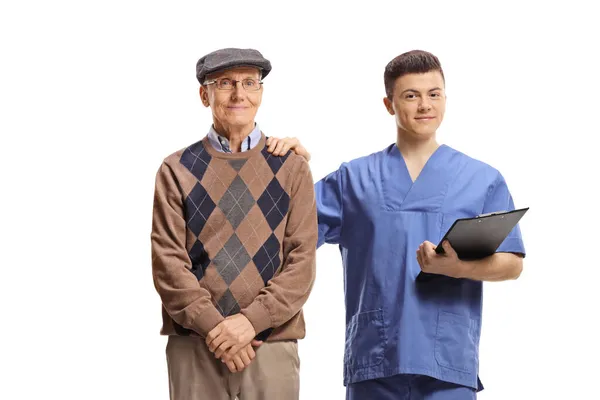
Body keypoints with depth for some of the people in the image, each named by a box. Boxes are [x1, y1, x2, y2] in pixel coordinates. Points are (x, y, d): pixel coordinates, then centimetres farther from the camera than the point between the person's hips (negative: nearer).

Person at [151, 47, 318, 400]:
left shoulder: (291, 168, 7)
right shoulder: (177, 171, 5)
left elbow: (302, 261, 0)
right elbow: (168, 260, -1)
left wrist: (251, 319, -12)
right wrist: (213, 326, -12)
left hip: (272, 344, 0)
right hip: (193, 346, 0)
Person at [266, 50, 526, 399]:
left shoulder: (484, 180, 7)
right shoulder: (354, 178, 11)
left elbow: (512, 263, 2)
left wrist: (460, 267, -17)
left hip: (448, 360, -1)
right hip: (372, 358, 1)